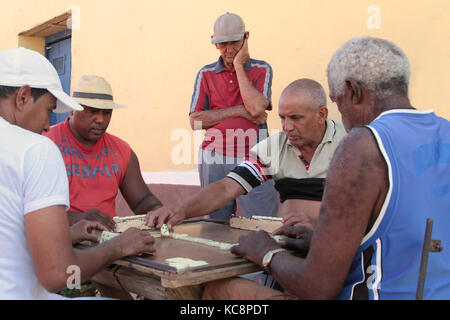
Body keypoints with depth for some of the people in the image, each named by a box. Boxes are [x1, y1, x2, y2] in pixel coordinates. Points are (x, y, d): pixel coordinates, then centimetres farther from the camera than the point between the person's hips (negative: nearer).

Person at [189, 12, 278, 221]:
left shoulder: (262, 70, 6)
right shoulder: (206, 74, 10)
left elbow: (256, 108, -13)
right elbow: (195, 121, 0)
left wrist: (239, 65, -6)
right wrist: (238, 111, -7)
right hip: (214, 159, 2)